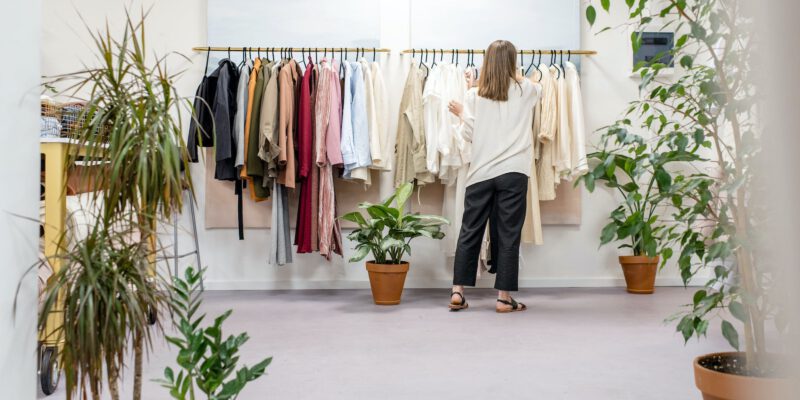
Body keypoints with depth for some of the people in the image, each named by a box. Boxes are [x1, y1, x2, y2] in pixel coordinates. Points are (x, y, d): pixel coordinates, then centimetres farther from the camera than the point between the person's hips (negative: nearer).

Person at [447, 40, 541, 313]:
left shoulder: (474, 95, 2)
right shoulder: (525, 91, 6)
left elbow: (468, 136, 1)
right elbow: (539, 89, 30)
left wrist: (461, 115, 19)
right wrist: (517, 76, 46)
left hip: (481, 173, 1)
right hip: (513, 173, -1)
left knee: (470, 232, 9)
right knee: (508, 235, 3)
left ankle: (457, 292, 12)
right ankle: (504, 297, 6)